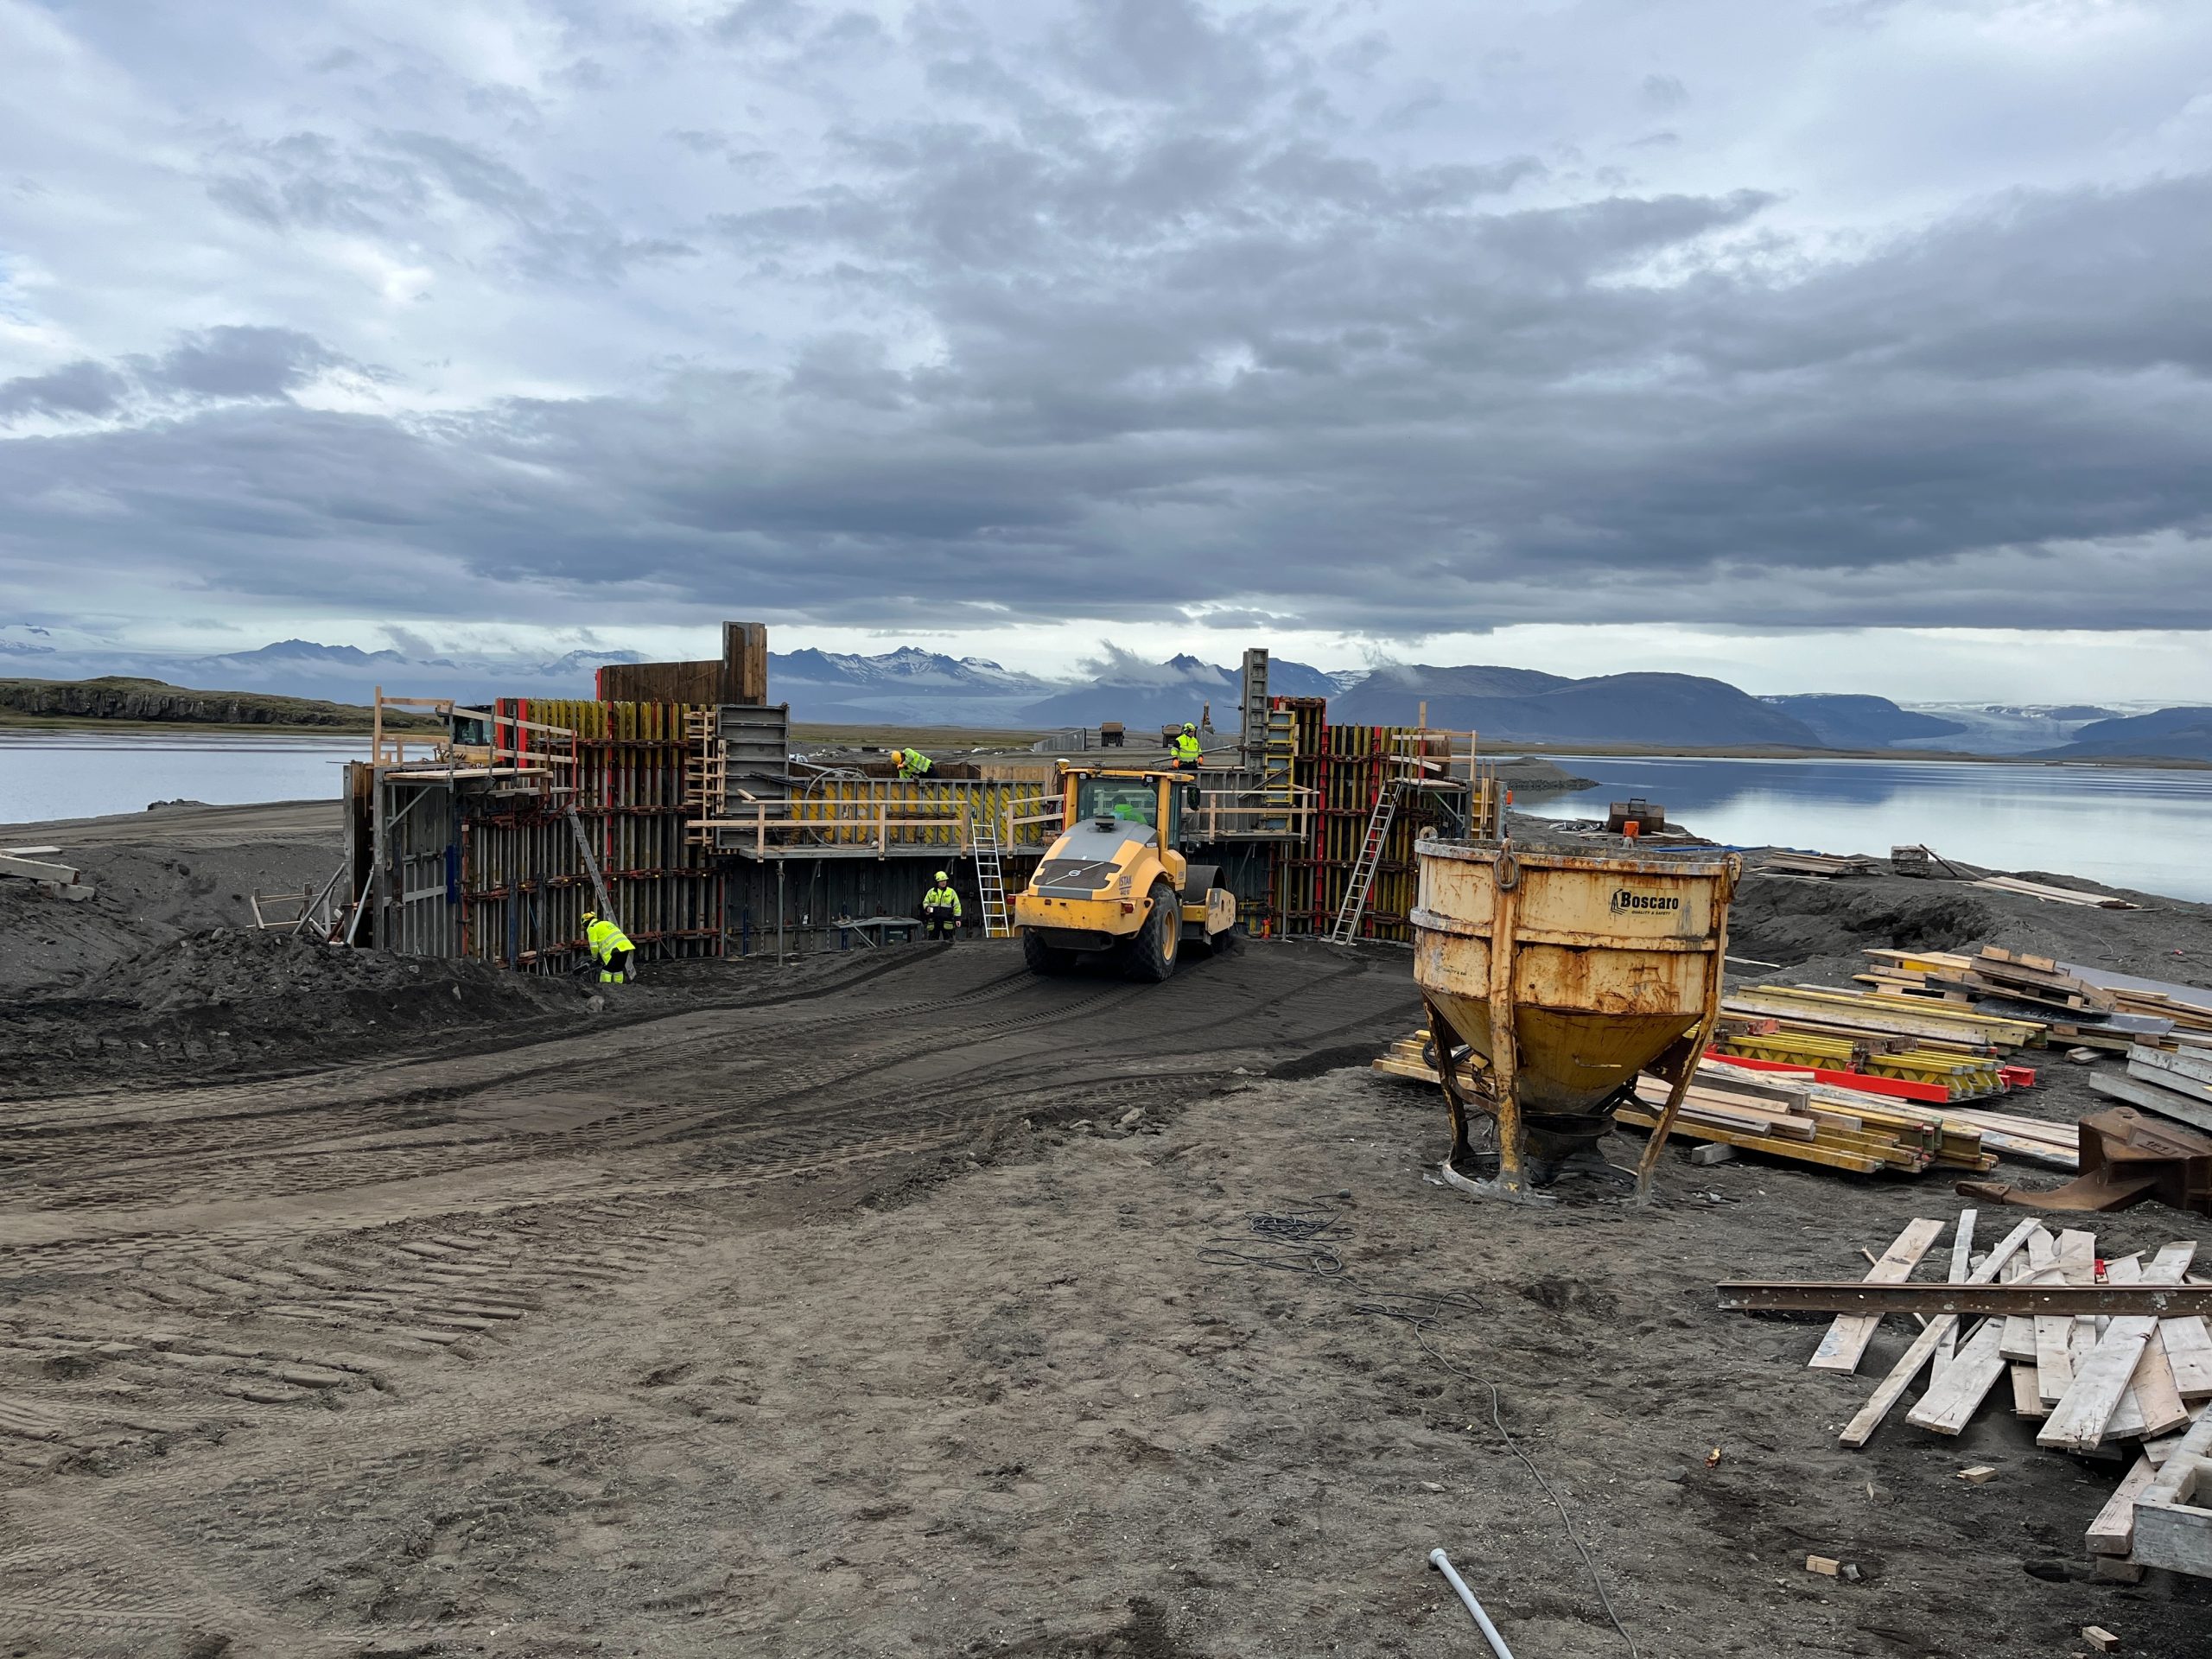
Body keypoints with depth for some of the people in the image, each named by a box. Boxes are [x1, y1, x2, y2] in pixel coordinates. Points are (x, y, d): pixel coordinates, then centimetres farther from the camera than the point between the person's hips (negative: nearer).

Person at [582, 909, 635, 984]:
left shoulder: (592, 928, 7)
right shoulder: (606, 923, 32)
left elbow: (594, 946, -2)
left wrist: (594, 958, 16)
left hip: (616, 950, -8)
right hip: (627, 946, 8)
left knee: (606, 970, -1)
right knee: (618, 969, 19)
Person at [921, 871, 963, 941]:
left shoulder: (951, 892, 4)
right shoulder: (931, 892, 9)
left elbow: (957, 906, 5)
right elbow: (925, 902, 15)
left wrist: (957, 919, -1)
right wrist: (927, 908, -9)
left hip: (947, 921, -2)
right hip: (934, 921, 2)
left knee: (948, 940, 0)